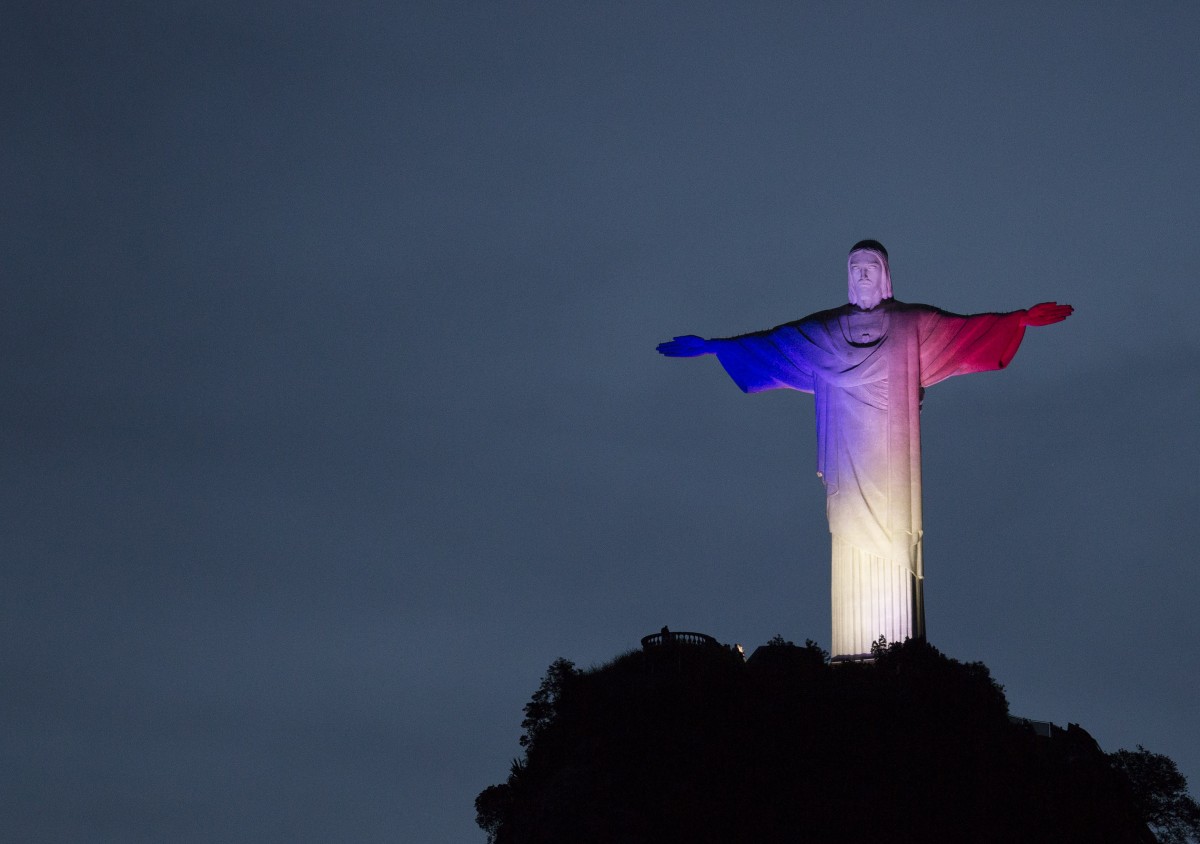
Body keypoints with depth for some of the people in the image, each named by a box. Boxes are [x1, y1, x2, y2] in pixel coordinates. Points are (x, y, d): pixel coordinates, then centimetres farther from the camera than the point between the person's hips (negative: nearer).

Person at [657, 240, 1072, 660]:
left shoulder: (913, 323, 9)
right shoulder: (824, 329, 15)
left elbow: (965, 327, 0)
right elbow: (771, 342, 16)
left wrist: (1022, 318, -11)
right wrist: (713, 346, 13)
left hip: (891, 454, -2)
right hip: (850, 455, 2)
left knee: (894, 535, -10)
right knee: (852, 538, -5)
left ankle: (900, 645, -12)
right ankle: (854, 646, -7)